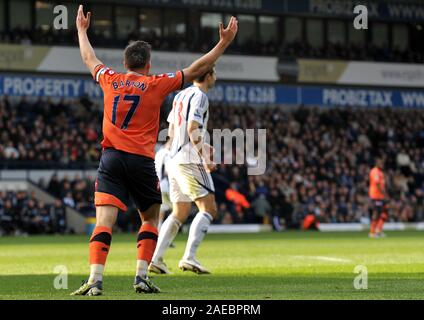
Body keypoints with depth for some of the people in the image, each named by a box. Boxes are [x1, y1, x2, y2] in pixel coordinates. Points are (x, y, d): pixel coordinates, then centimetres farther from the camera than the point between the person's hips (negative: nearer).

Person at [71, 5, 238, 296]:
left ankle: (95, 280, -23)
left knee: (104, 220, -8)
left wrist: (82, 30, 46)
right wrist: (224, 43, 13)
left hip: (111, 159, 2)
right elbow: (196, 70, 5)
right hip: (141, 161, -2)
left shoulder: (110, 80, 9)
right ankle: (142, 277, 7)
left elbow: (89, 58, 28)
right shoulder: (156, 85, 0)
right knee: (151, 219, 17)